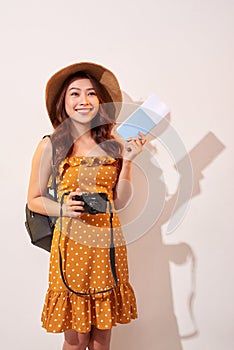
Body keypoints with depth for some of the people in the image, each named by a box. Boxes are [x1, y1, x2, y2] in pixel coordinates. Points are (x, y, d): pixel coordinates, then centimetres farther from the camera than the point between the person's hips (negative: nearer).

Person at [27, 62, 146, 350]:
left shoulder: (113, 145, 4)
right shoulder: (50, 146, -5)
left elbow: (119, 202, 5)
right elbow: (34, 200, 2)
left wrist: (127, 161, -5)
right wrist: (64, 208, -17)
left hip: (107, 243, 3)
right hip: (71, 243, -3)